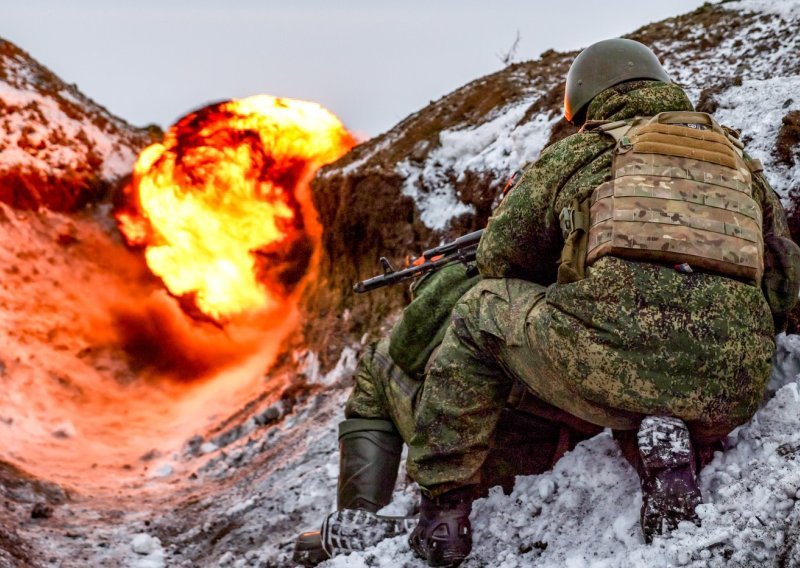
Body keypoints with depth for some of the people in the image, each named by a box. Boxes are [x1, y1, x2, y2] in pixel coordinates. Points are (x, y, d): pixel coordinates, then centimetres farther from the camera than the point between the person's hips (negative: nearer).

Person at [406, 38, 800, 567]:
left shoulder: (575, 154, 18)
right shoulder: (740, 160, 28)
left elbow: (498, 258, 27)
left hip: (615, 351, -4)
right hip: (733, 390, 4)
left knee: (480, 315, 23)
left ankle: (443, 509, 16)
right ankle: (671, 452, 5)